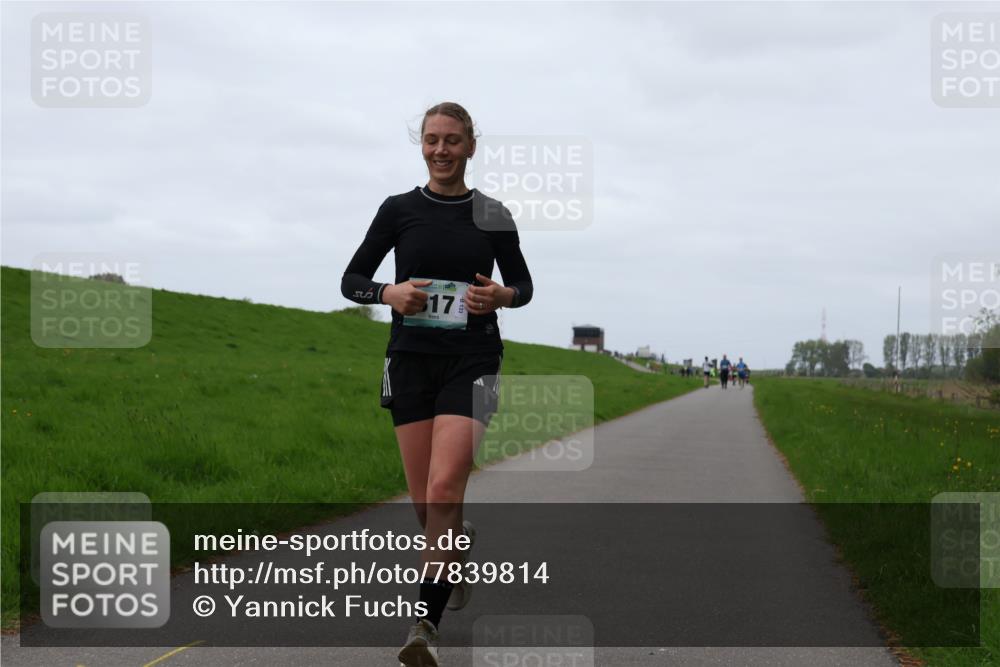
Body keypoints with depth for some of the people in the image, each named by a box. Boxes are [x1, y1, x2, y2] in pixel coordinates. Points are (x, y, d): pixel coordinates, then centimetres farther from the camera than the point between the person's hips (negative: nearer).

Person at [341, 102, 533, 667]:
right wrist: (389, 293, -14)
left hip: (472, 362, -2)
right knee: (425, 500, 5)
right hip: (411, 360, 2)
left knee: (444, 488, -18)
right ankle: (461, 543, 41)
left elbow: (523, 285, 14)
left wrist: (503, 296, -9)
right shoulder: (399, 210, 4)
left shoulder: (493, 215, 3)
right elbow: (351, 280, 7)